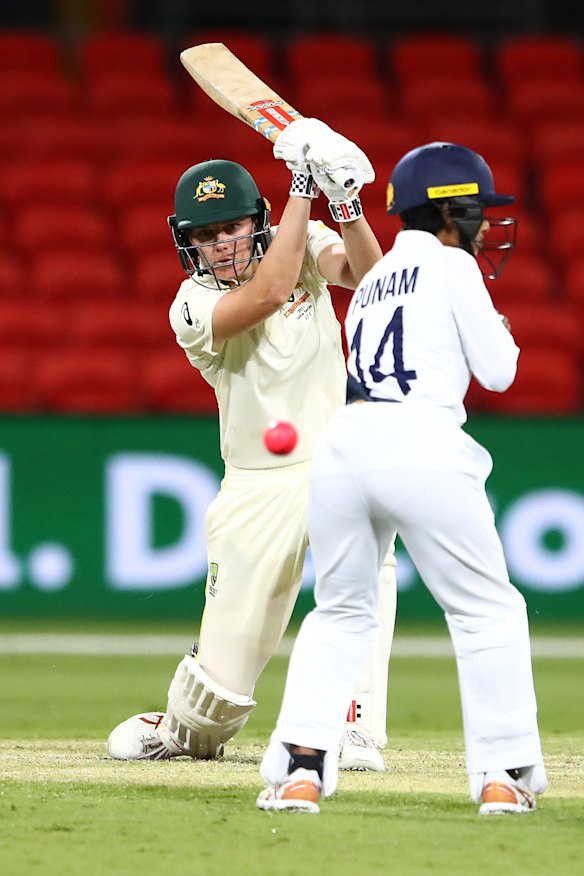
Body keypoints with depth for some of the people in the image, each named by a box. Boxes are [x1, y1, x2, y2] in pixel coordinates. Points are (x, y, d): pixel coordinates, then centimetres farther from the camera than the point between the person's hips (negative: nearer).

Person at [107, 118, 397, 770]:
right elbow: (268, 293, -30)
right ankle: (182, 729, 34)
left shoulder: (303, 245, 0)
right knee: (227, 661, 0)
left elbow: (367, 275, -20)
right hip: (260, 485, -1)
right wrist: (303, 186, -29)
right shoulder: (193, 307, -12)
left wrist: (344, 200, -37)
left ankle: (357, 732, -23)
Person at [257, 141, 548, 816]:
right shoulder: (453, 266, 5)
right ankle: (501, 774, 5)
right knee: (487, 611, 8)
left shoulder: (371, 283, 25)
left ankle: (298, 769, 4)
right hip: (422, 448, -6)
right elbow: (496, 372, 4)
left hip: (344, 445, 6)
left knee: (340, 613, 19)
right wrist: (497, 325, 24)